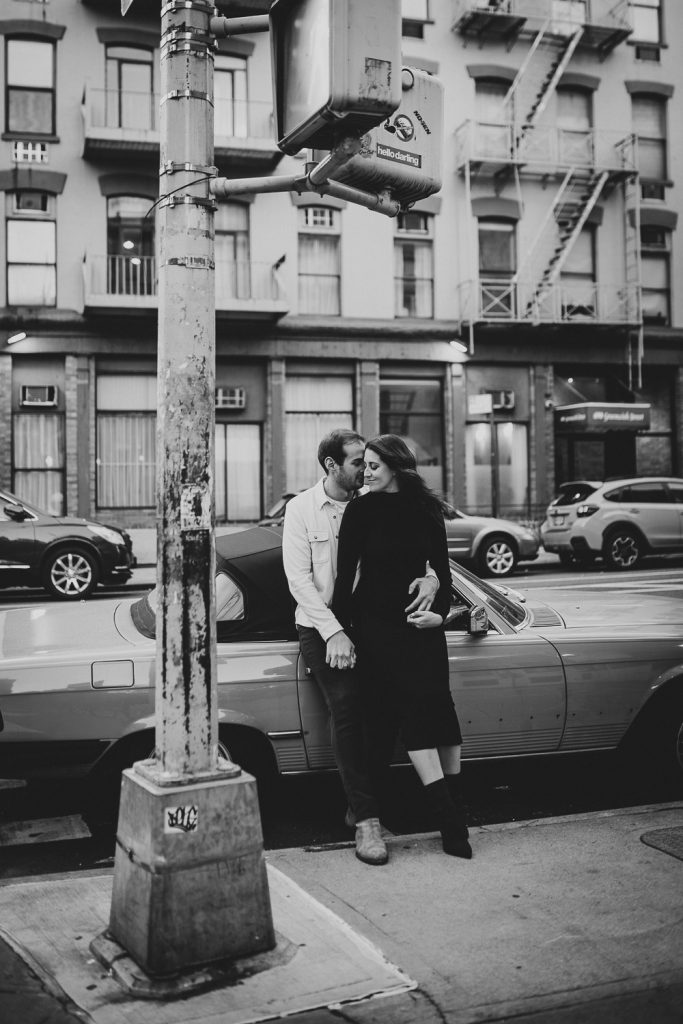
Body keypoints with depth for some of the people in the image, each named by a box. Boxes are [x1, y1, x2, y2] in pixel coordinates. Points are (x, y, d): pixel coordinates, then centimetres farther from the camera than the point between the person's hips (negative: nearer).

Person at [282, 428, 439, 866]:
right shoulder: (302, 508, 0)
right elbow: (298, 576, -6)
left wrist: (430, 577, -17)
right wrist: (333, 631, -16)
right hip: (320, 628, -3)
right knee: (347, 707, -20)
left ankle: (361, 804, 7)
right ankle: (367, 819, -17)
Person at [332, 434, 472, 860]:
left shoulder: (427, 511, 5)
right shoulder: (362, 510, -2)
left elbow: (442, 570, 9)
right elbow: (346, 571, -3)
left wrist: (440, 612, -7)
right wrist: (339, 626, -6)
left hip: (420, 622, 3)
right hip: (376, 625, -3)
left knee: (438, 707, -3)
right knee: (412, 710, -10)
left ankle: (455, 814, 8)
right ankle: (452, 819, -9)